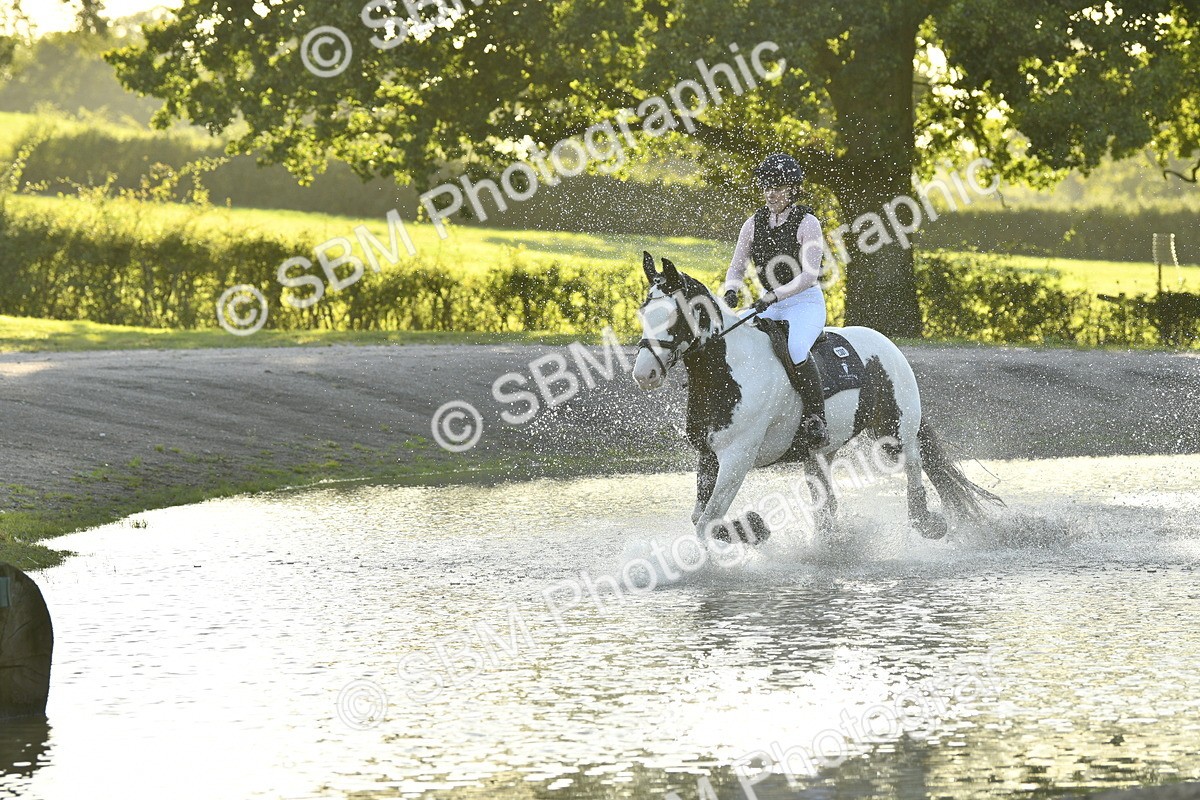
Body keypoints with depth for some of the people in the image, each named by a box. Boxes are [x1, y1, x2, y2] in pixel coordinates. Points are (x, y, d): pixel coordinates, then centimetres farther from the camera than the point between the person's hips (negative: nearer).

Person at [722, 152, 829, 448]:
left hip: (806, 303, -6)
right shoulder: (754, 224, 6)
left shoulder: (807, 223, -11)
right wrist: (731, 291, -12)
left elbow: (810, 275, -18)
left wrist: (773, 296, -28)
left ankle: (816, 421, -29)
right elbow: (737, 267, 10)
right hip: (771, 306, 6)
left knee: (794, 349, -34)